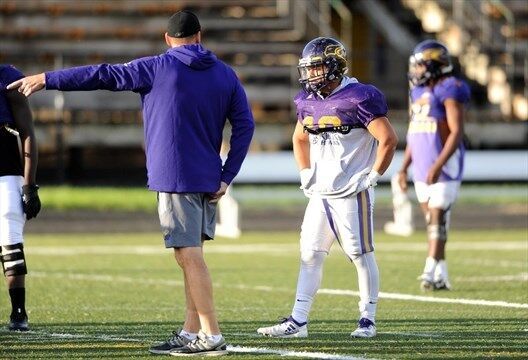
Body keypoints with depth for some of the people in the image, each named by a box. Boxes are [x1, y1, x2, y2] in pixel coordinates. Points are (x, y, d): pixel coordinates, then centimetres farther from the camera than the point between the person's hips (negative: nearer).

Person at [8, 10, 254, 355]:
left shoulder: (158, 68, -5)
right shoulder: (226, 75, 9)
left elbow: (103, 76, -1)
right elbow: (245, 125, 5)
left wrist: (47, 79, 6)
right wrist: (226, 178, 6)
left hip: (174, 177, -6)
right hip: (208, 179, 6)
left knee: (189, 255, -5)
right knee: (192, 255, 13)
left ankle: (211, 336, -8)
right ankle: (191, 333, 13)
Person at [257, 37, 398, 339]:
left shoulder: (359, 99, -15)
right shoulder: (309, 101, 9)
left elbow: (388, 139, -17)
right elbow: (300, 138, 28)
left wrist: (372, 177, -13)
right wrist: (306, 173, 16)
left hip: (352, 193, -7)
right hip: (320, 193, 7)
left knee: (361, 254, 1)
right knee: (310, 255, 4)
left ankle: (368, 320, 10)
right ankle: (298, 321, 5)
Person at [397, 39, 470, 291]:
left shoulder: (448, 91, -11)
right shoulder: (419, 92, 15)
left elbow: (456, 133, -18)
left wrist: (438, 166, -24)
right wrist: (404, 167, 16)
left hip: (443, 165, -8)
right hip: (422, 167, 8)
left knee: (437, 216, -11)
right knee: (431, 218, 8)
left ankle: (431, 271, -12)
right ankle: (441, 276, 12)